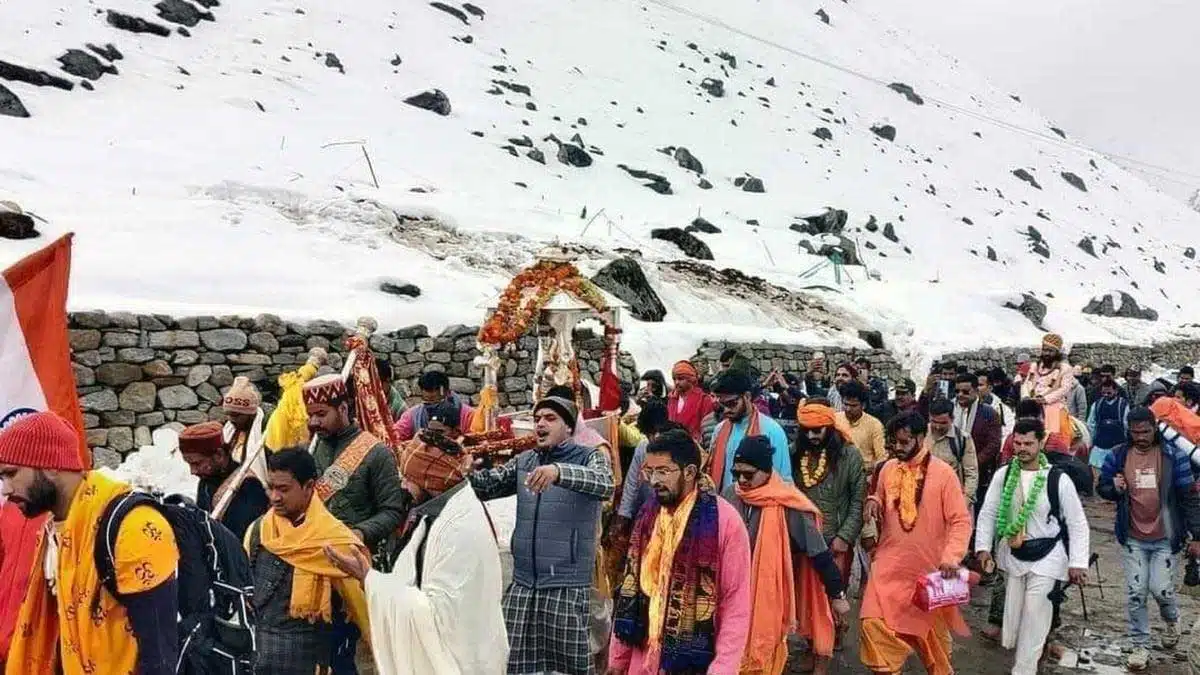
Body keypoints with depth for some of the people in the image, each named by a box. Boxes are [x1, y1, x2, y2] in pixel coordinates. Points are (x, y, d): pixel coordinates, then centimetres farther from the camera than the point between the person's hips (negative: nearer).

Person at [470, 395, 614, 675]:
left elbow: (604, 485, -24)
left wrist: (559, 471, -40)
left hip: (567, 584, -4)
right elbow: (486, 485, 7)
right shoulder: (523, 461, 13)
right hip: (522, 581, 5)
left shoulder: (590, 457, -3)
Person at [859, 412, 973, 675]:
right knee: (874, 623, -9)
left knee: (932, 630, 15)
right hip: (889, 565, 3)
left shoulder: (943, 473, -12)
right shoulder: (888, 468, 1)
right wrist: (874, 500, -7)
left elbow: (961, 520, -12)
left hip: (929, 568, -3)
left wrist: (952, 556, -25)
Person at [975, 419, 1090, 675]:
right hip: (1013, 555, 3)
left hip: (1046, 557, -3)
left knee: (1034, 617, -2)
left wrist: (1077, 562, -11)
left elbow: (1077, 523, -8)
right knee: (1013, 615, 13)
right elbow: (987, 513, -1)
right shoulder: (1003, 475, -6)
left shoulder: (1058, 479, -14)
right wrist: (983, 547, -10)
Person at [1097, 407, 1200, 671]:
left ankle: (1172, 620, 33)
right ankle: (1140, 646, 19)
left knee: (1161, 589, -2)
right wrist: (1114, 488, -14)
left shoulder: (1173, 456, -8)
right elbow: (1102, 488, 10)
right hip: (1133, 539, 2)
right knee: (1135, 594, 4)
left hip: (1165, 538, -2)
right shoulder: (1118, 457, -2)